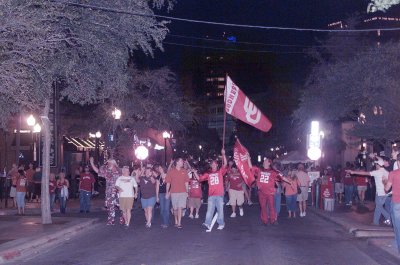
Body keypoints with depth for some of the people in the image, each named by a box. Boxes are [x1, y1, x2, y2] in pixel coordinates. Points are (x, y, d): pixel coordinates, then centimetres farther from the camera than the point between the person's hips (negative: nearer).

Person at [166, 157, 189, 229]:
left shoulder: (184, 171, 7)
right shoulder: (171, 171, 0)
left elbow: (186, 182, 12)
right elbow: (168, 183, 3)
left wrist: (187, 192, 9)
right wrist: (167, 192, 0)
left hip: (183, 192, 1)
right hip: (174, 192, -1)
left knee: (180, 208, -8)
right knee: (175, 208, 8)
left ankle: (179, 223, -8)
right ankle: (176, 221, 27)